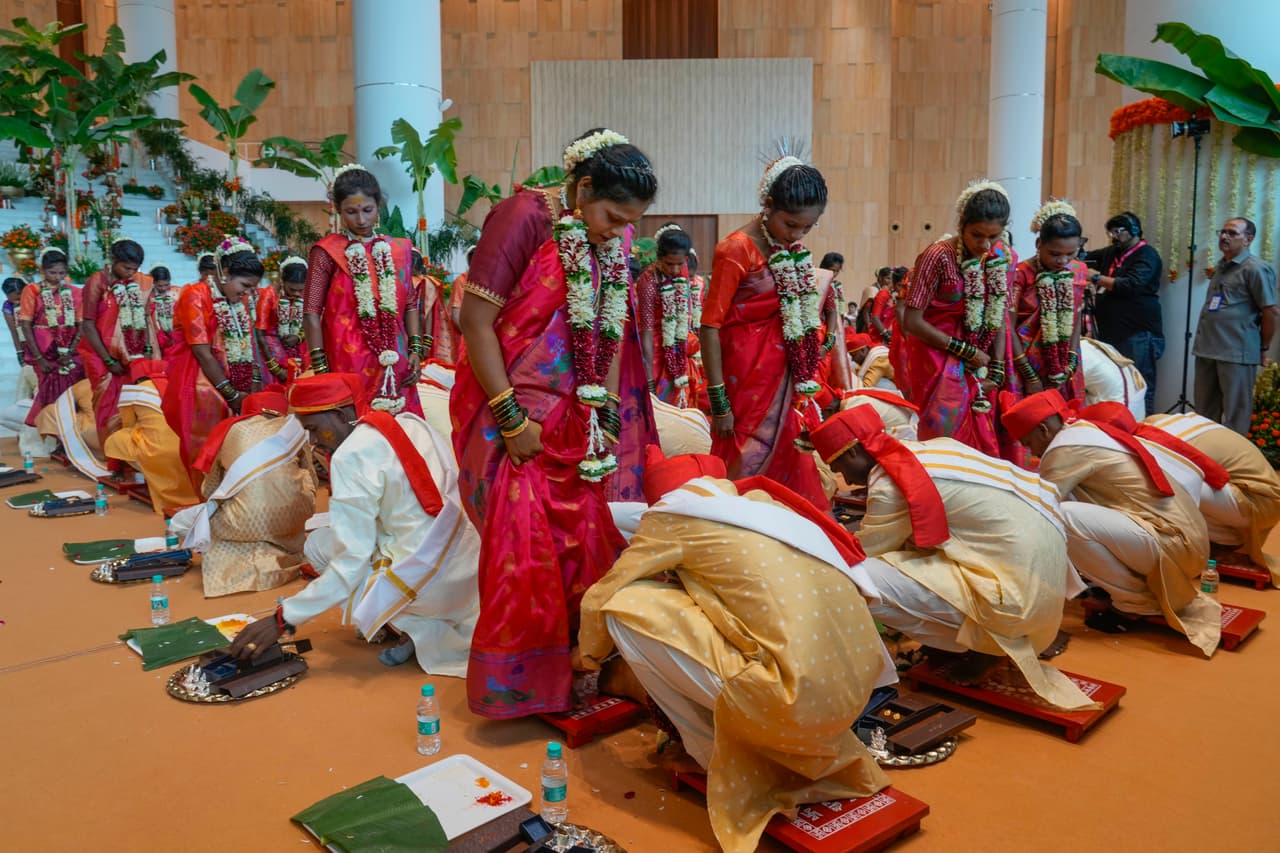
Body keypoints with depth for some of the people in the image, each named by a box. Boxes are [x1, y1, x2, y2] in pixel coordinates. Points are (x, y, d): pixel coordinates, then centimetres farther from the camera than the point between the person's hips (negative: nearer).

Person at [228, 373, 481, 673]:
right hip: (471, 567, 8)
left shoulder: (351, 455, -13)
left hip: (429, 580, -8)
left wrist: (283, 619, -10)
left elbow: (351, 562, -15)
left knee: (318, 545, 11)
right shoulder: (412, 422, 9)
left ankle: (419, 628, 6)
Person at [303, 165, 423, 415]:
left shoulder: (398, 249, 9)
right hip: (348, 362, -4)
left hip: (394, 363, 4)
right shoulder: (327, 252, -3)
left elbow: (410, 304, 13)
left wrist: (416, 350, 4)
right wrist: (320, 368, -10)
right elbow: (312, 312, -5)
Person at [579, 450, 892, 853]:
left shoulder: (672, 511, 3)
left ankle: (714, 749, 12)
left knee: (626, 607, 1)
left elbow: (599, 600, 12)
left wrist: (591, 657, 34)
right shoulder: (762, 502, 21)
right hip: (857, 684, 8)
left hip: (797, 696, -8)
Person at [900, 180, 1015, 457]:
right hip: (937, 357, -5)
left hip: (977, 363, 5)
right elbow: (912, 322, -17)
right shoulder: (938, 257, -17)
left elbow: (999, 319, 6)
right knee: (945, 434, -5)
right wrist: (966, 351, -14)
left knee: (981, 438, 7)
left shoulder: (1006, 259, 0)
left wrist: (996, 371, -2)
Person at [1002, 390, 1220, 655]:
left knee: (1062, 517, -25)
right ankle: (1145, 585, 14)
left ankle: (1137, 602, -7)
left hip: (1172, 543, -10)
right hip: (1184, 535, 10)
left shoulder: (1067, 447, -13)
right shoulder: (1088, 430, 15)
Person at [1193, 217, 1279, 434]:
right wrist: (1205, 341, 17)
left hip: (1237, 352, -8)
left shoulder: (1256, 268, -9)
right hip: (1207, 348, 8)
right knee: (1205, 409, 15)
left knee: (1235, 412, 1)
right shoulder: (1220, 266, 16)